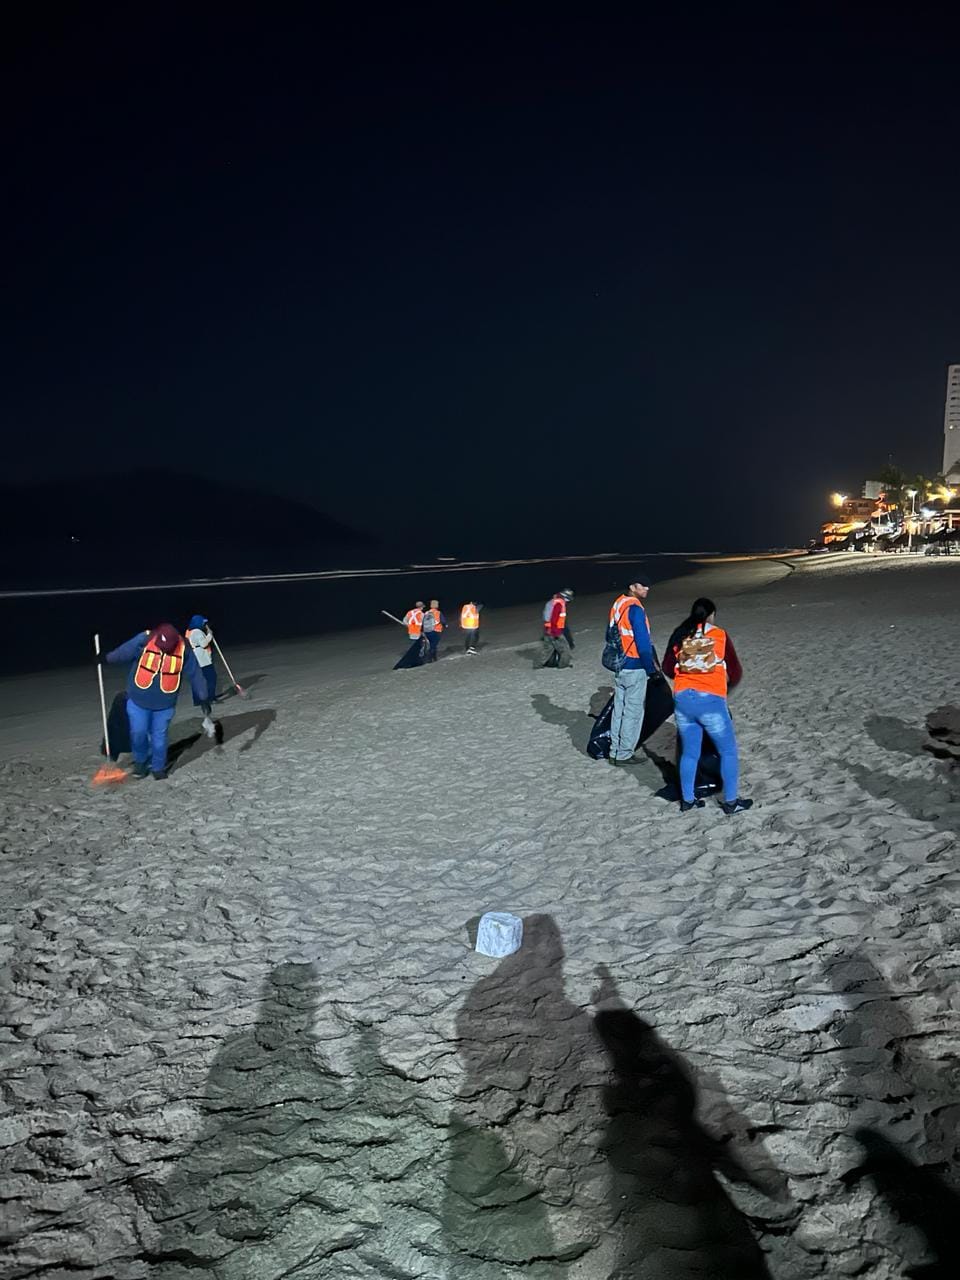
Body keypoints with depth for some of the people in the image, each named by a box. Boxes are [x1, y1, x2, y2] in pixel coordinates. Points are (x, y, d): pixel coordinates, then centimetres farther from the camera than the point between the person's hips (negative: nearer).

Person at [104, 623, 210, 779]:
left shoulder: (183, 649, -15)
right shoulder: (143, 641, -20)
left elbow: (195, 674, -6)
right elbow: (123, 652, -3)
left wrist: (202, 698, -2)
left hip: (165, 703, 0)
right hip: (138, 700, 0)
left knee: (159, 737, 7)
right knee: (138, 732, 3)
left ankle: (158, 767, 27)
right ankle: (140, 761, 31)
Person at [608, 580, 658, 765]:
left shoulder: (617, 604, 8)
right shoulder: (635, 609, -19)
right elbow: (643, 644, -20)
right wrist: (651, 669, -9)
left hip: (619, 667, 8)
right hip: (635, 668, -8)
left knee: (619, 709, 15)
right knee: (633, 712, 3)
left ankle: (615, 752, 22)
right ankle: (624, 755, 10)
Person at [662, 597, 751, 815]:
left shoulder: (679, 635, 8)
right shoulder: (719, 635, 0)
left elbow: (667, 668, 15)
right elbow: (735, 672, 4)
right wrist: (727, 686, 25)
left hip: (682, 700, 4)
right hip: (711, 700, -4)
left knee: (689, 752, 17)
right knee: (728, 751, 12)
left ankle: (687, 800, 25)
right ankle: (731, 802, 17)